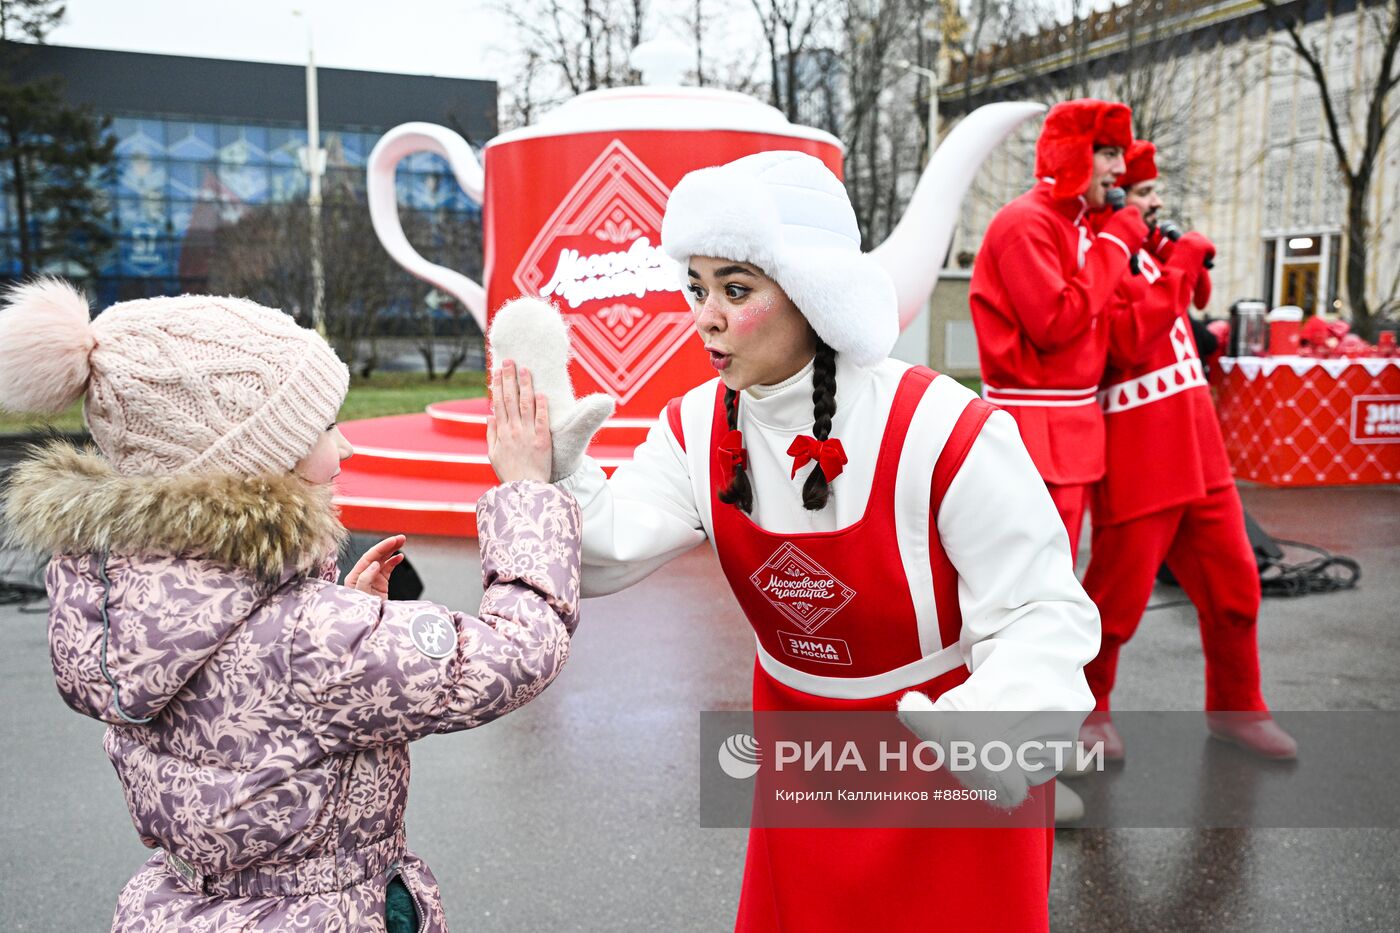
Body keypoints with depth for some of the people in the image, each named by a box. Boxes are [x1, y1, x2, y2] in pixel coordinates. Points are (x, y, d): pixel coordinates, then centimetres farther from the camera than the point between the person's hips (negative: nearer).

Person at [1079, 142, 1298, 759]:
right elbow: (1126, 342, -23)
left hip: (1199, 452, 9)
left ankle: (1236, 707, 30)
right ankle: (1085, 710, 22)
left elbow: (1195, 298, 28)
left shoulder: (1145, 249, 15)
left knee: (1233, 583, 14)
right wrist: (1180, 265, -15)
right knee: (1117, 598, 1)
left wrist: (1188, 260, 8)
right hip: (1138, 462, -9)